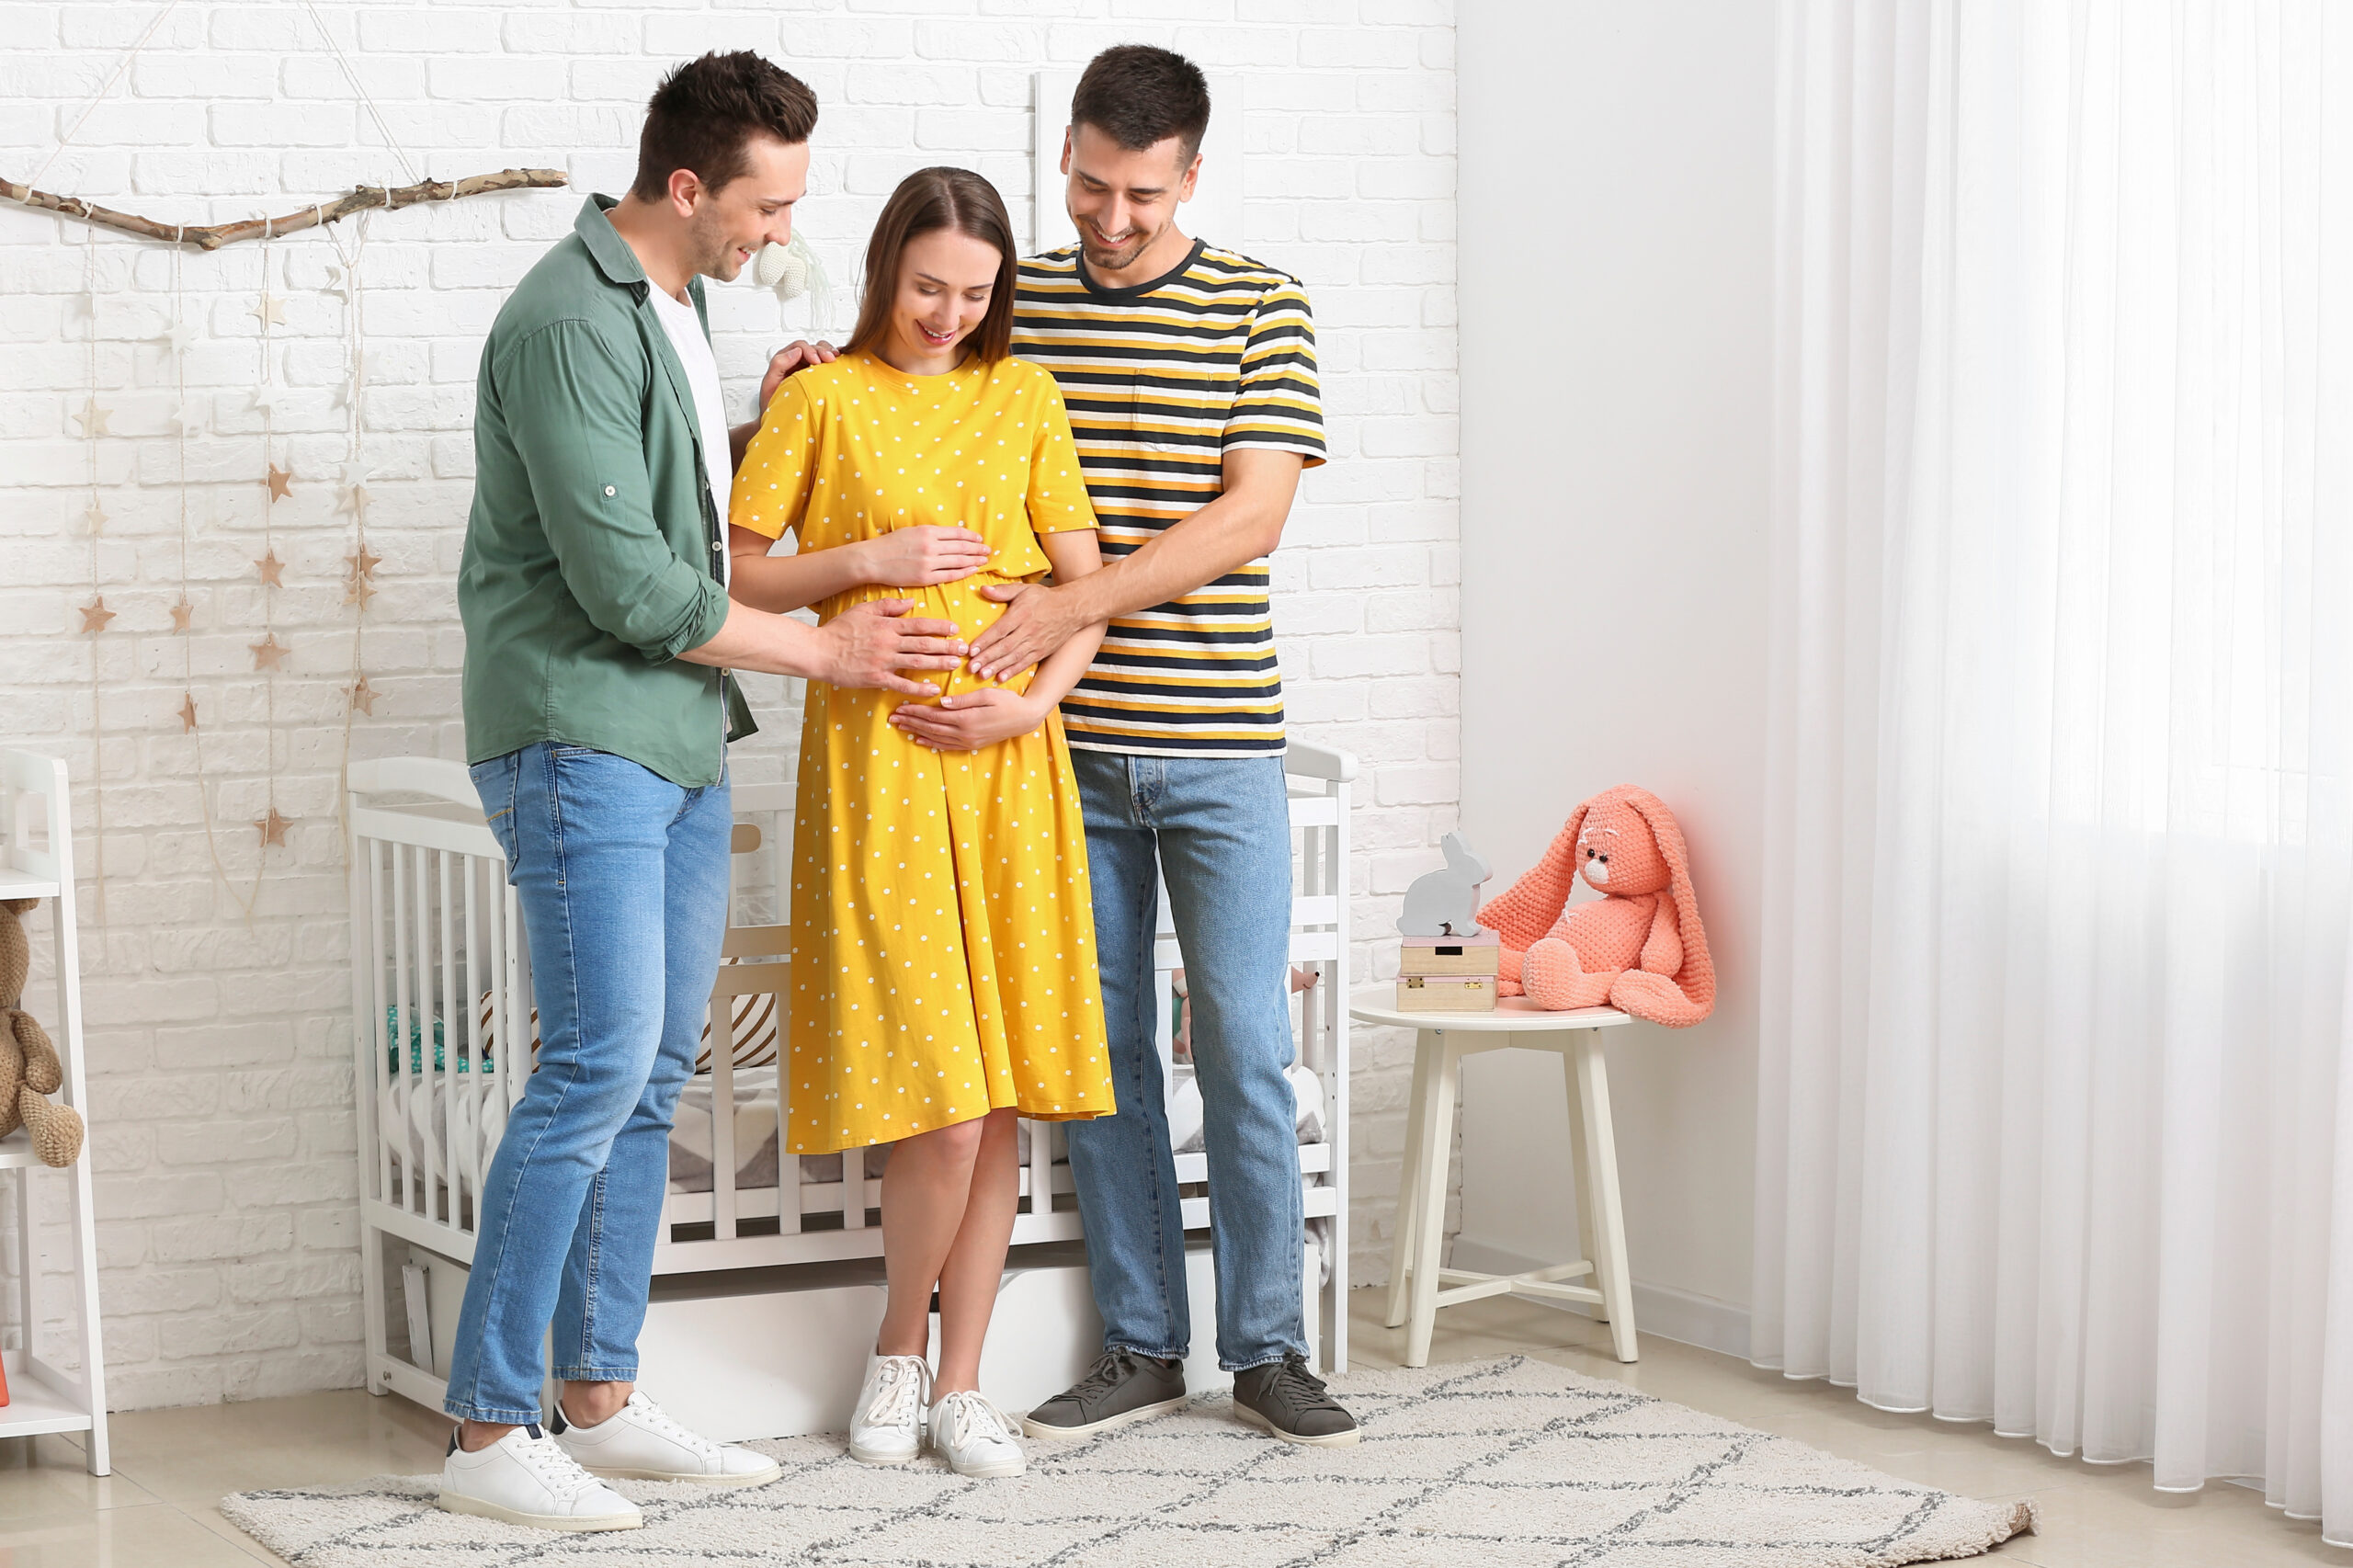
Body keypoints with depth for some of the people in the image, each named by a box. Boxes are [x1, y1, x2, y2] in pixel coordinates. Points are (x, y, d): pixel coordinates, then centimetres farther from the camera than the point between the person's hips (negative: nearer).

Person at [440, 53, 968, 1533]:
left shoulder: (675, 302, 15)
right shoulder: (568, 323, -16)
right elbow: (627, 583, -19)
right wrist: (824, 650, -10)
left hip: (681, 746, 9)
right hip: (582, 742, -9)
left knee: (653, 1076, 9)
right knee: (598, 1066, -12)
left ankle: (599, 1397, 17)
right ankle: (488, 1430, -6)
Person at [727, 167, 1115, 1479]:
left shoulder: (1026, 399, 11)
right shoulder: (822, 399, 4)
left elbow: (1086, 581, 9)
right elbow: (737, 577, 3)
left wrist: (1035, 702, -6)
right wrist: (868, 561, -10)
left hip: (1008, 765, 3)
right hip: (875, 764, -3)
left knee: (1001, 1098, 3)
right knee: (940, 1106, -9)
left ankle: (961, 1383, 14)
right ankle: (899, 1352, 14)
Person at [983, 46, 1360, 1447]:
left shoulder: (1261, 309, 0)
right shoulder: (1011, 306, 7)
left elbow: (1250, 518, -9)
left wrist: (1075, 604, -17)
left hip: (1219, 748, -2)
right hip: (1070, 750, 2)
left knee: (1245, 1052, 0)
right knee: (1103, 1051, 7)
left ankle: (1269, 1348, 12)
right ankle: (1141, 1348, 17)